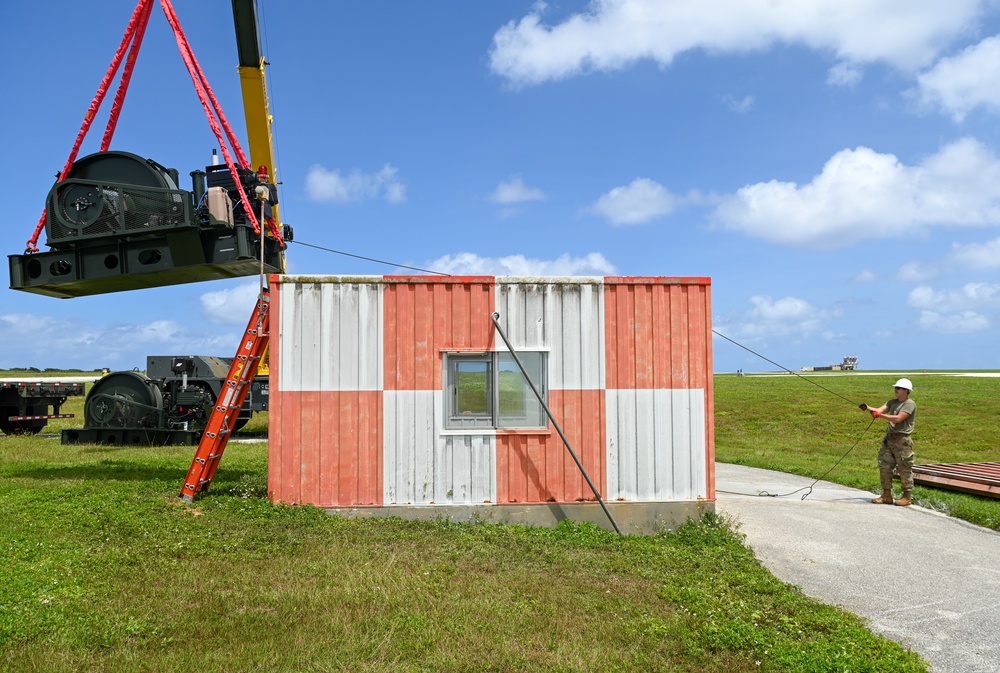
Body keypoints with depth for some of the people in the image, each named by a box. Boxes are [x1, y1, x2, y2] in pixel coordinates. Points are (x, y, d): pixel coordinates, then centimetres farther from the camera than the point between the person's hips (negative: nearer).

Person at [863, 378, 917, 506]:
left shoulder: (910, 404, -7)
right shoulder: (892, 402, 16)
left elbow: (898, 418, -18)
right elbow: (880, 410, 5)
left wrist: (880, 415, -22)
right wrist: (868, 408, -13)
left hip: (902, 440, -7)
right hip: (889, 438, 7)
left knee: (904, 469, 1)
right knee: (884, 466, 7)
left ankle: (907, 497, 12)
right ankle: (886, 496, 15)